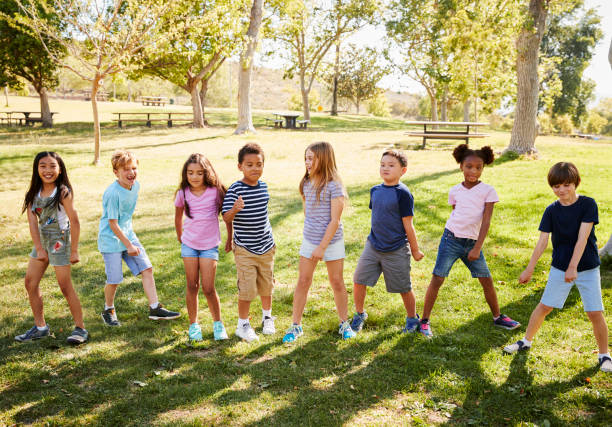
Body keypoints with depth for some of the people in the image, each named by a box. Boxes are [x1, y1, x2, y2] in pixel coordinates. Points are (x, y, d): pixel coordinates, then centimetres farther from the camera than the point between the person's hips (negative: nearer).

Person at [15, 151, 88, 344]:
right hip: (41, 238, 7)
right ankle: (40, 327, 22)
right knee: (30, 282, 9)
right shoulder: (34, 192, 1)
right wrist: (39, 248, -9)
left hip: (60, 239, -7)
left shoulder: (63, 192, -15)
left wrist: (74, 250, -14)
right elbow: (32, 221, -3)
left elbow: (74, 222, -14)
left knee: (65, 286, -3)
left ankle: (80, 328, 9)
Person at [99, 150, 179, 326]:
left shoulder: (136, 185, 0)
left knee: (147, 268, 1)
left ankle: (154, 308, 8)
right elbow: (113, 224, -18)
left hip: (128, 234, 7)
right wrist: (129, 245, -14)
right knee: (114, 280, -1)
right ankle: (108, 310, 26)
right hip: (111, 239, -7)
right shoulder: (113, 193, -22)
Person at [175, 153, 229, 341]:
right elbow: (178, 217, 14)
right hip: (189, 245, 2)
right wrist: (180, 239, 19)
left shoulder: (215, 191, -9)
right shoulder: (182, 194, -3)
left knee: (208, 288, -3)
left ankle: (218, 324, 16)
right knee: (192, 287, 7)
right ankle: (193, 325, 20)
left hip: (210, 246, -2)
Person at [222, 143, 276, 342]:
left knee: (266, 285, 17)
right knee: (247, 289, -1)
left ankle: (267, 317, 38)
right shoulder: (235, 189, -15)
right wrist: (235, 209, -41)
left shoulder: (264, 187, 2)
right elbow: (226, 217, -19)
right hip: (245, 249, -5)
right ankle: (243, 325, 18)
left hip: (266, 246, 5)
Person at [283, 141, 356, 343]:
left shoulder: (334, 186, -17)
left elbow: (335, 221, -18)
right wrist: (309, 232, 13)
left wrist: (322, 246, -19)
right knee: (303, 281, 6)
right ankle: (296, 325, 16)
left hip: (332, 241, -4)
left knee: (337, 282, 8)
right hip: (309, 241, 5)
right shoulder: (306, 183, 2)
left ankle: (344, 323, 25)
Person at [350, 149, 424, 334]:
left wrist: (415, 250, -2)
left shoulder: (403, 194, -14)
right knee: (358, 280, 2)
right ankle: (359, 314, 25)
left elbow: (408, 225, -10)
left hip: (396, 250, -5)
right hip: (373, 246, 5)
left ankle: (412, 318, 33)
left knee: (404, 288, 9)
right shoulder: (375, 190, 4)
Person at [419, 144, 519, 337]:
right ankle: (424, 320, 7)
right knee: (437, 279, -3)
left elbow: (486, 221, -8)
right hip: (451, 239, 0)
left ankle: (497, 317, 28)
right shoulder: (454, 191, 3)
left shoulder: (487, 190, -3)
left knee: (487, 280, 7)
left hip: (472, 243, 0)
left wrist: (477, 248, -14)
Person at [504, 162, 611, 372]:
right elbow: (542, 241, -2)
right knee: (545, 306, 7)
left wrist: (573, 266, -24)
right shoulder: (552, 211, -3)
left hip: (587, 268, -2)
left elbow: (582, 238, -17)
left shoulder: (588, 204, -10)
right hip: (559, 267, 2)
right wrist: (529, 269, -4)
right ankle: (526, 341, 25)